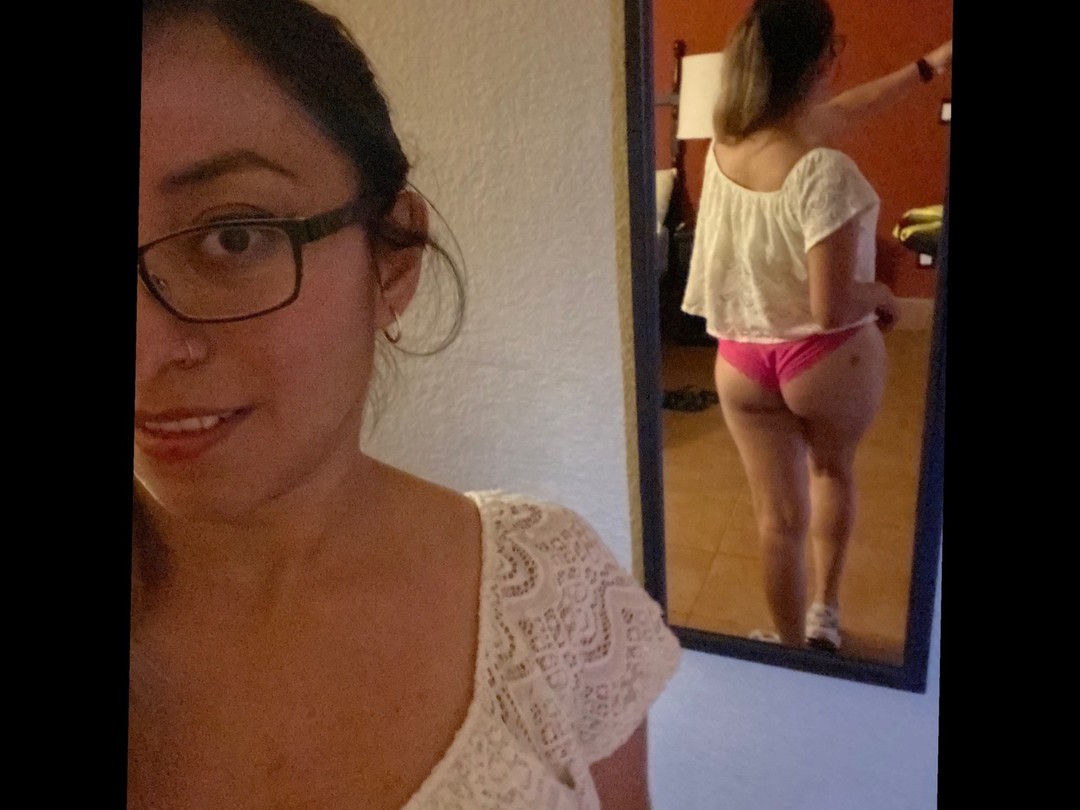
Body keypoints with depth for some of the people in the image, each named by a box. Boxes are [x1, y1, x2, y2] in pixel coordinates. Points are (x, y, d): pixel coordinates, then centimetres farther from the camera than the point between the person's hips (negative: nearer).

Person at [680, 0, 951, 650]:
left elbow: (834, 115, 13)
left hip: (742, 361, 4)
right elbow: (831, 309, -25)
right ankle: (825, 614, 39)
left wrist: (929, 67, 21)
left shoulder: (725, 144, -4)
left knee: (779, 517, 15)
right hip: (826, 360, -4)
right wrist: (882, 294, -2)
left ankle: (792, 644, 33)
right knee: (834, 471, 28)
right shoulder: (824, 173, -25)